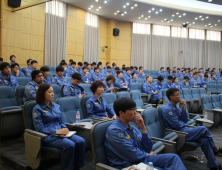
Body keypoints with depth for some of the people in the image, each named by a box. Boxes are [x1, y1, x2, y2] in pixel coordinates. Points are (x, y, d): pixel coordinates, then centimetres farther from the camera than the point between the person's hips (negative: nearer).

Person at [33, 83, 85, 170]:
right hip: (47, 136, -6)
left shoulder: (56, 106, 15)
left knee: (81, 141, -19)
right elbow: (39, 129, -11)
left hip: (60, 133, 6)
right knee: (69, 145, -31)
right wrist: (57, 131, -18)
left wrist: (65, 129, -5)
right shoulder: (37, 109, -4)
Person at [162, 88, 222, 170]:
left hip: (183, 130, 8)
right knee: (203, 129, -14)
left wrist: (183, 108, -3)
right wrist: (184, 125, 2)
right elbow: (176, 125, -18)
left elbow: (185, 120, 10)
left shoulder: (176, 107, 11)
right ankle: (215, 149, 9)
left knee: (205, 140, -10)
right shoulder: (167, 109, -17)